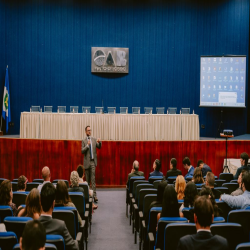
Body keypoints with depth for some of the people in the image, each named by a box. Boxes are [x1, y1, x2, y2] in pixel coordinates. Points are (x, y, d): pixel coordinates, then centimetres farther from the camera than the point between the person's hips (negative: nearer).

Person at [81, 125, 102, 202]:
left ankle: (94, 195, -12)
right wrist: (87, 145, -19)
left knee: (93, 178, -7)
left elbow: (99, 147, 2)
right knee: (87, 179, 8)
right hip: (87, 161, 0)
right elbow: (82, 151, -6)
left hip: (93, 161, 0)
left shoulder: (94, 139, 8)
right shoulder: (83, 141, 2)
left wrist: (99, 142, -17)